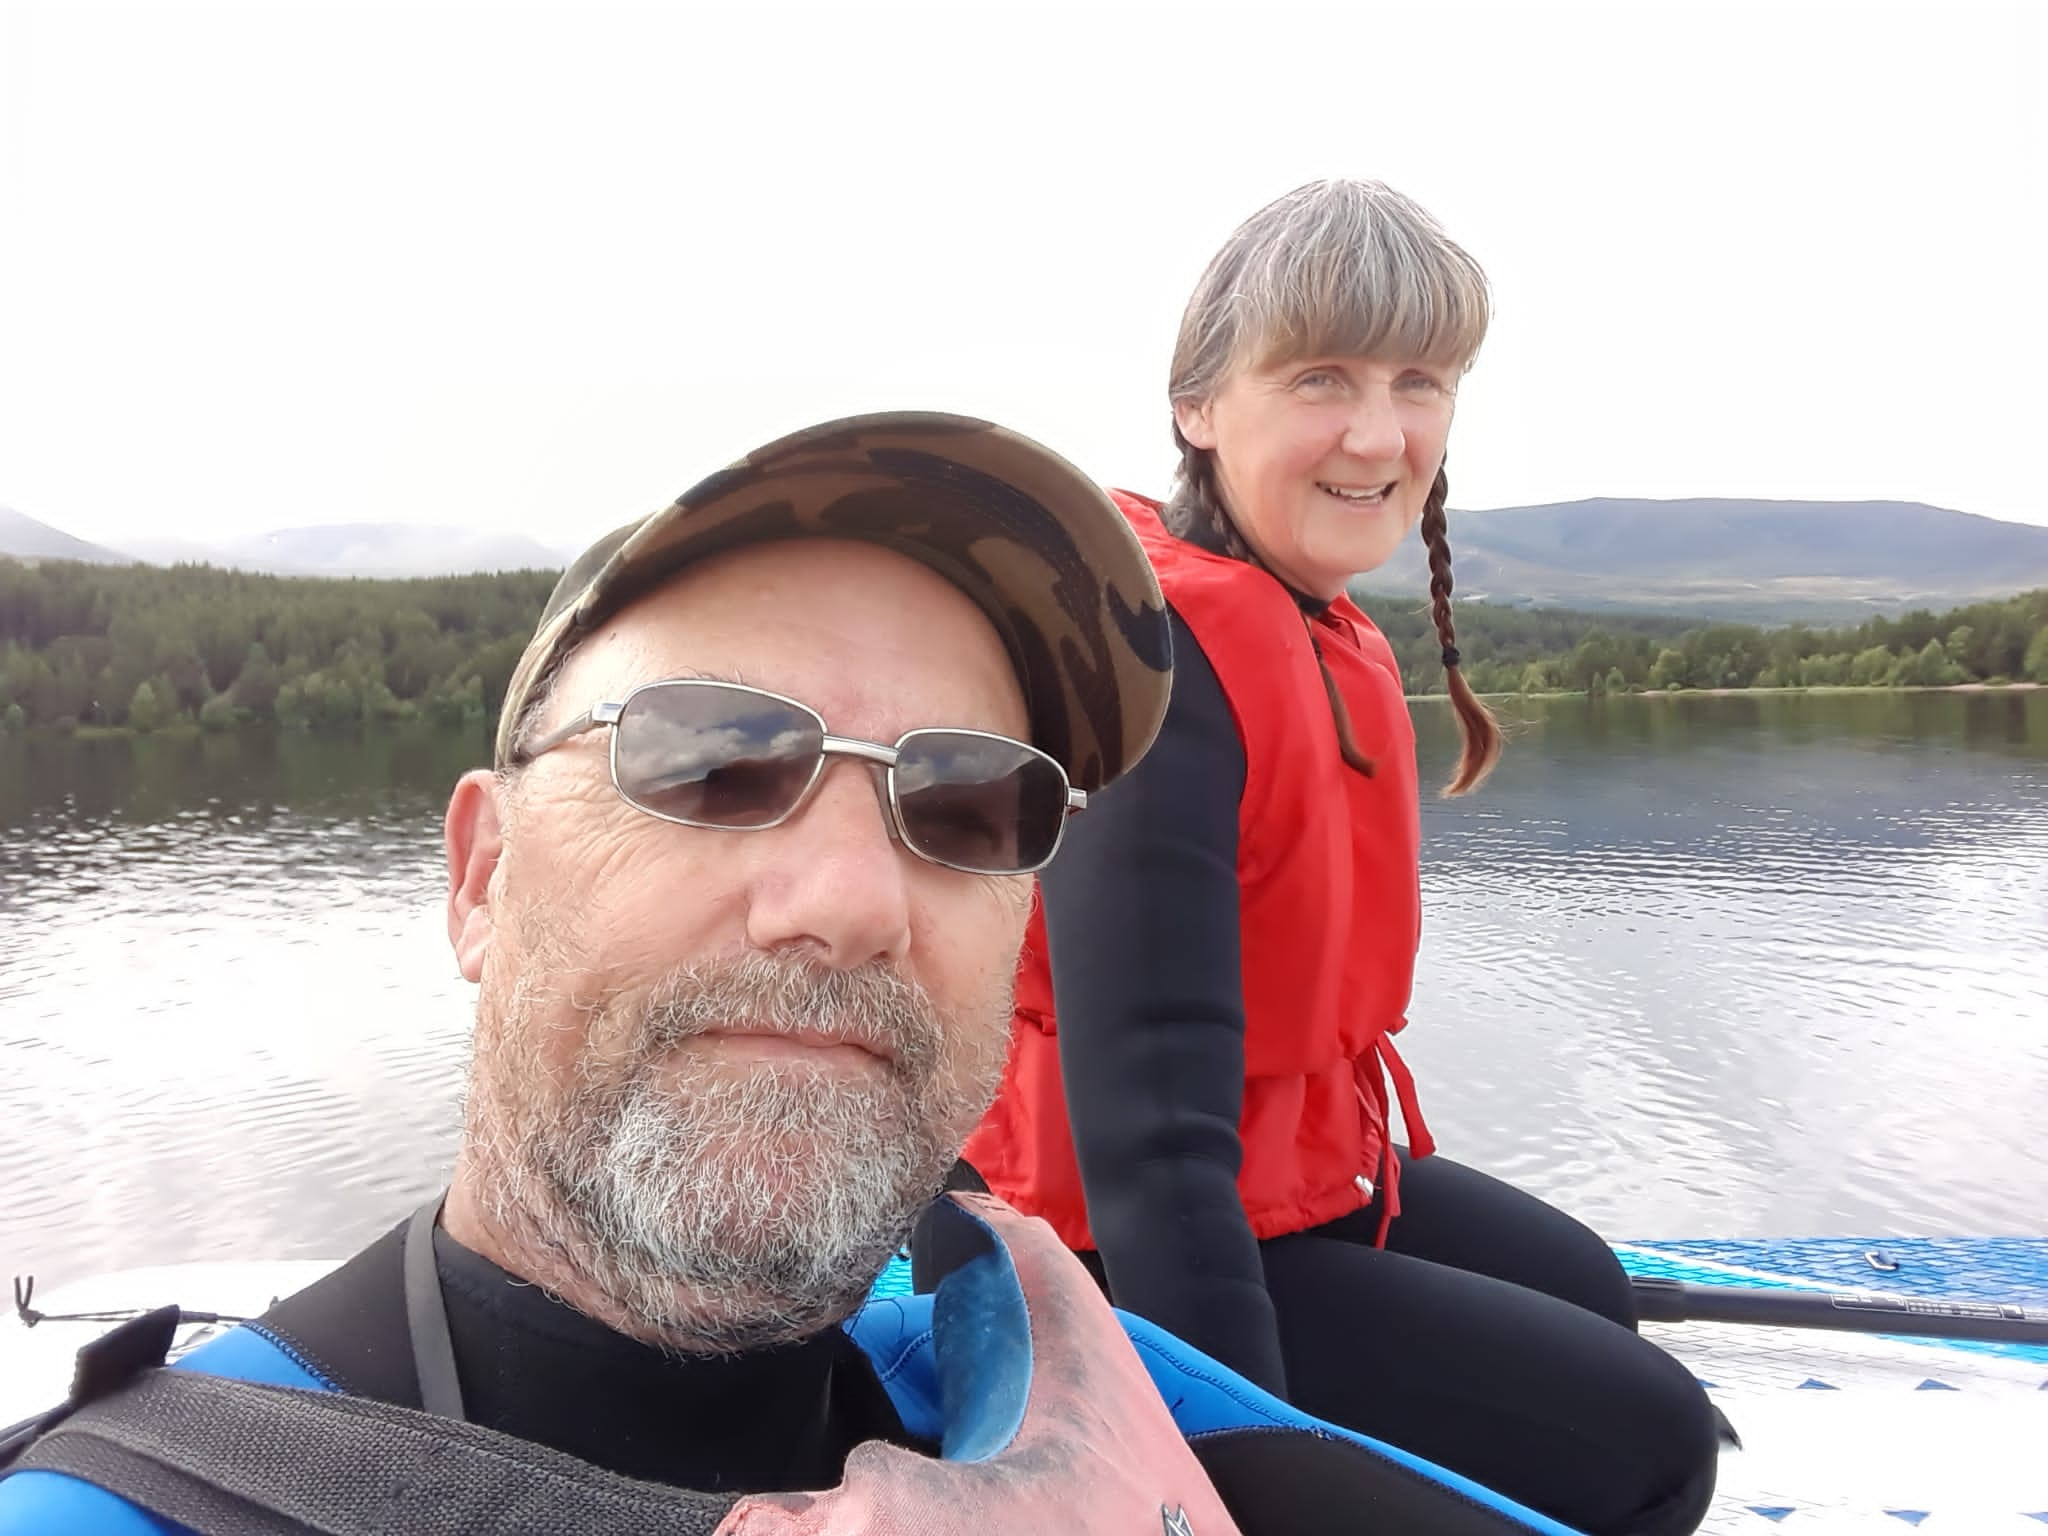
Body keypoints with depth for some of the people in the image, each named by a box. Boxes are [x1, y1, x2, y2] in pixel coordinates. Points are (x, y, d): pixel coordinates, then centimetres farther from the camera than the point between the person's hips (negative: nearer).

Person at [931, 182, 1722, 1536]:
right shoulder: (1157, 655, -28)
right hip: (1104, 1260, -10)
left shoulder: (1329, 646, 3)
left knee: (1582, 1295, 27)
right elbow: (1145, 1126, -33)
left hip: (1282, 1168, 10)